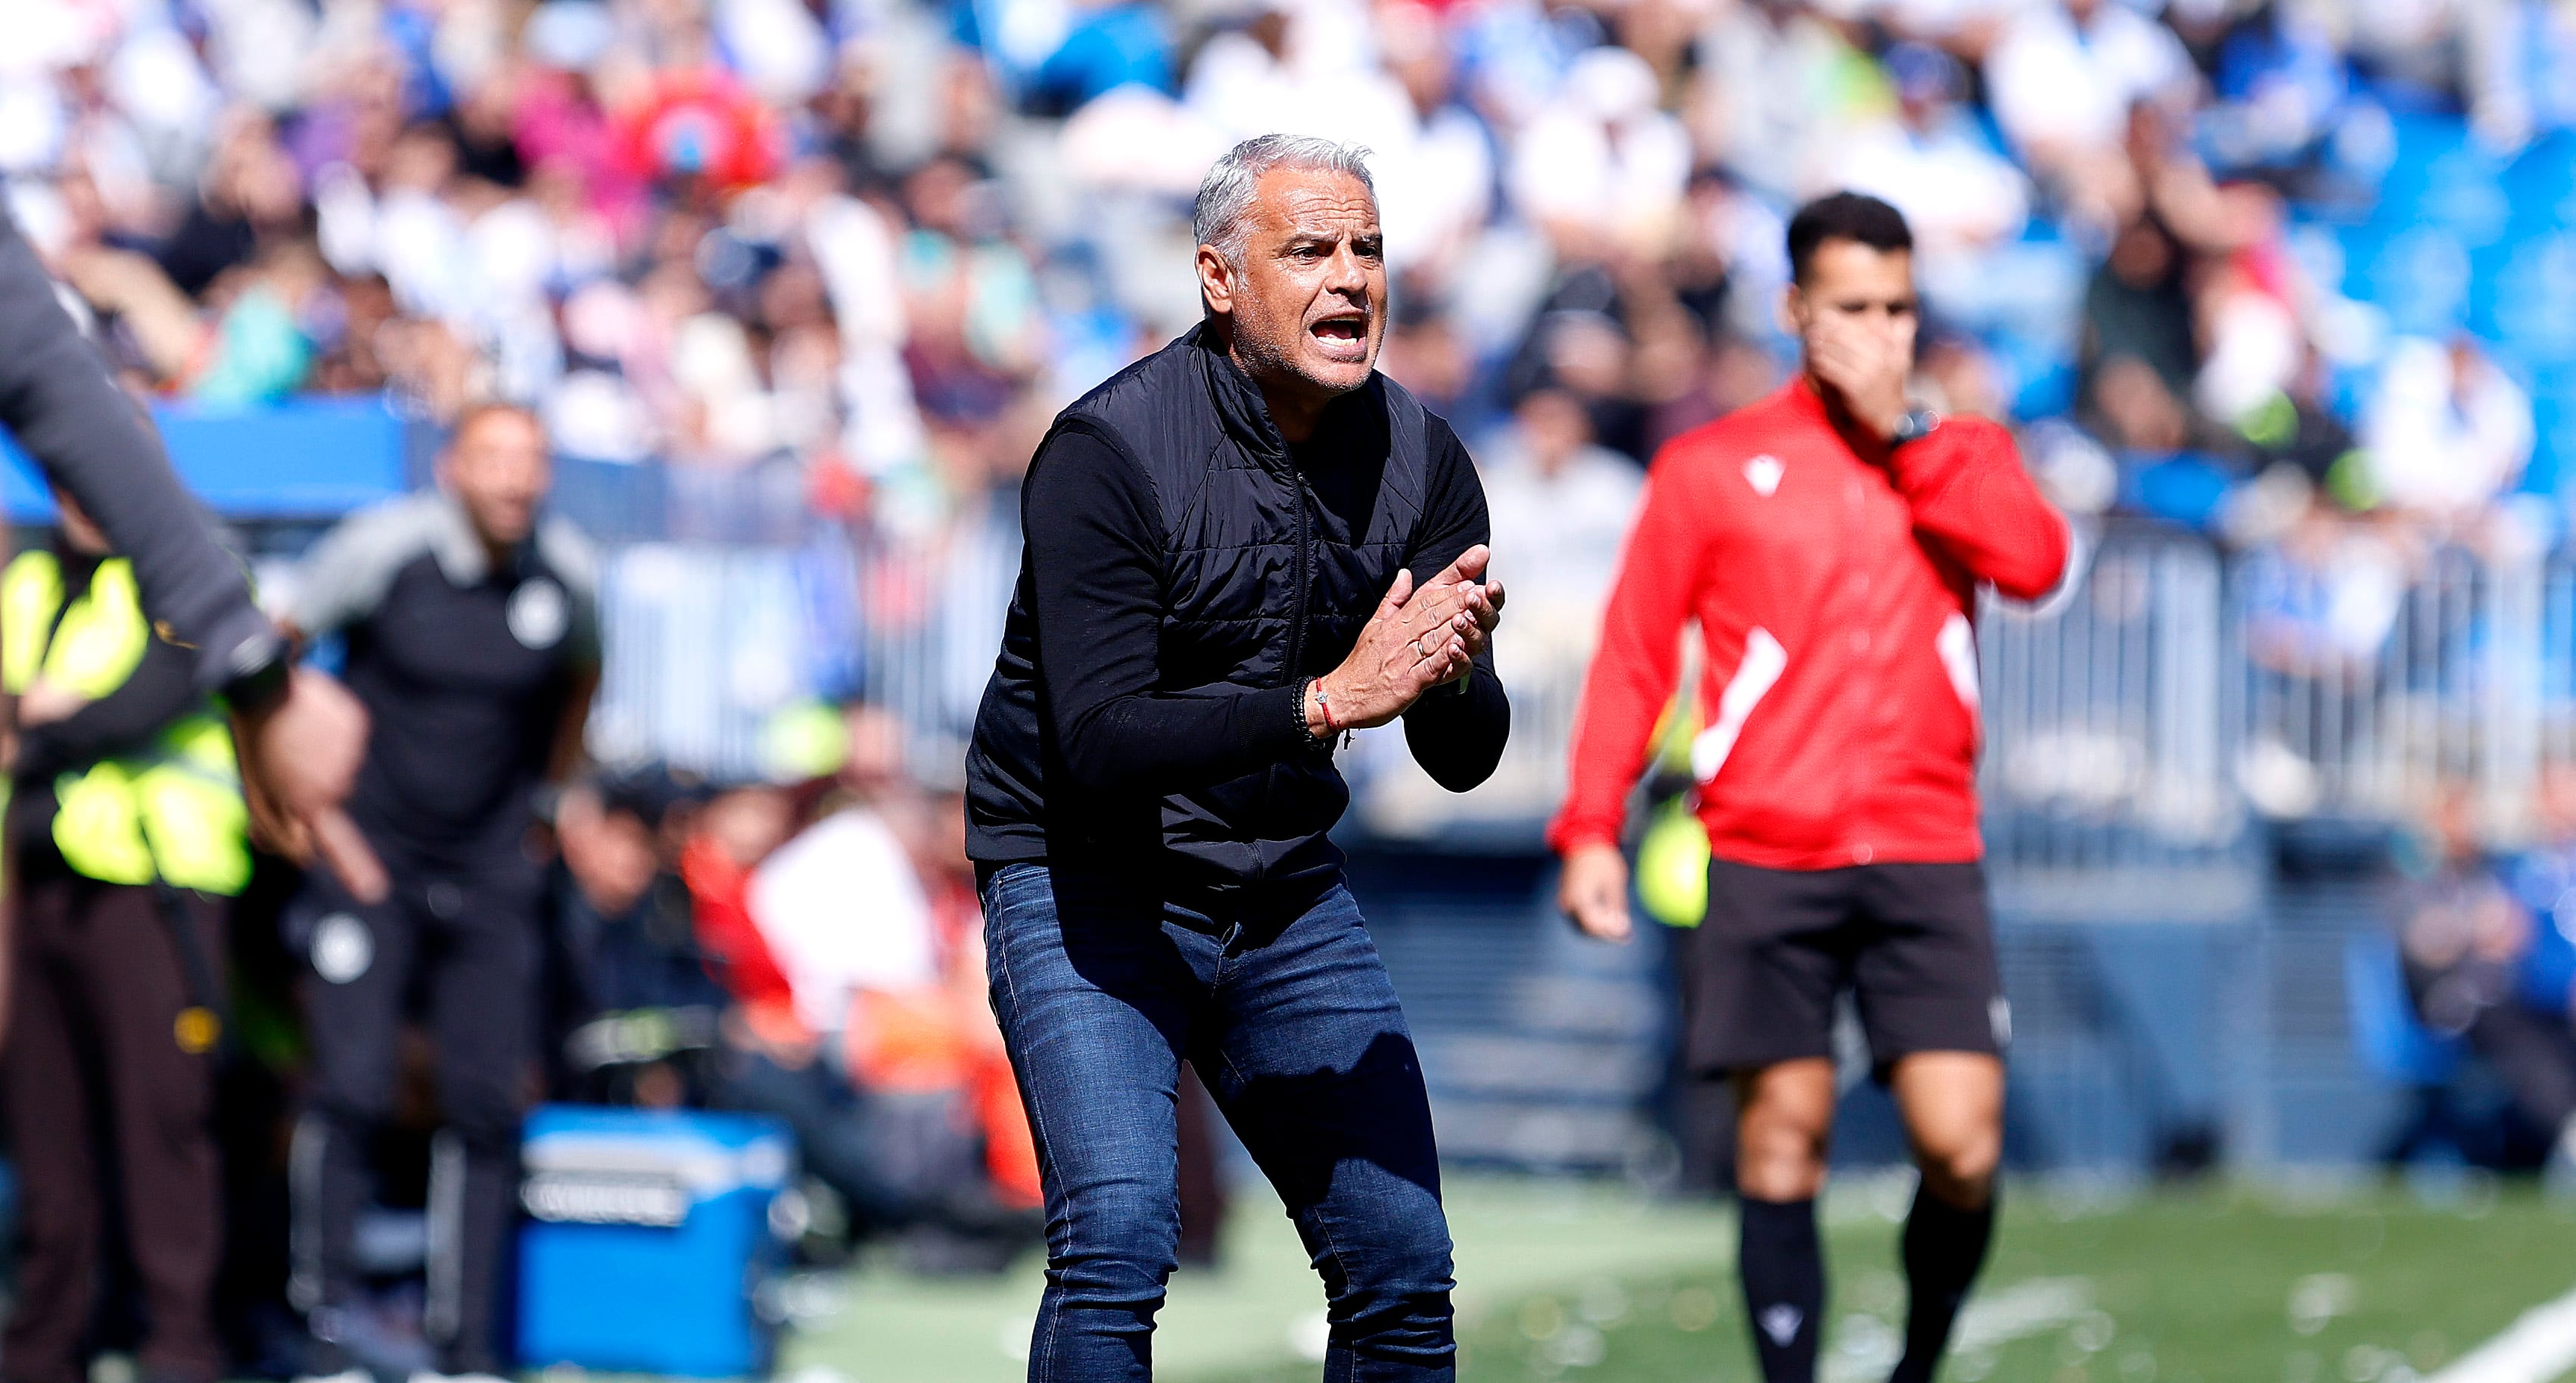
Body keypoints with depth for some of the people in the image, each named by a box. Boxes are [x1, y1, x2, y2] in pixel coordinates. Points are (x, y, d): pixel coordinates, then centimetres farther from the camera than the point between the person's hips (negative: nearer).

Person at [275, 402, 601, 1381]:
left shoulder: (569, 574, -3)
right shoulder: (387, 547, -12)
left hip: (489, 869, 3)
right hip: (370, 851, -3)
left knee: (486, 1105, -1)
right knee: (351, 1086, -13)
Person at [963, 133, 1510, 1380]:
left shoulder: (1418, 458, -3)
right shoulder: (1110, 448, -19)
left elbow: (1464, 760, -2)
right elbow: (1099, 745, -28)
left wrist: (1452, 675, -26)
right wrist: (1331, 698, -36)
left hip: (1285, 893, 5)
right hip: (1087, 888, -5)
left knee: (1404, 1267, 1)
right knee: (1118, 1244, -22)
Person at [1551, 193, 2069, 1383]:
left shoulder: (1962, 455, 13)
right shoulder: (1709, 468, 7)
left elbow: (2036, 564, -7)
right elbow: (1634, 651, 6)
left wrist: (1905, 435, -7)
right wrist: (1590, 828, -4)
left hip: (1926, 858, 1)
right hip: (1765, 860, -1)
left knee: (1963, 1148, -8)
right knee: (1783, 1141, -4)